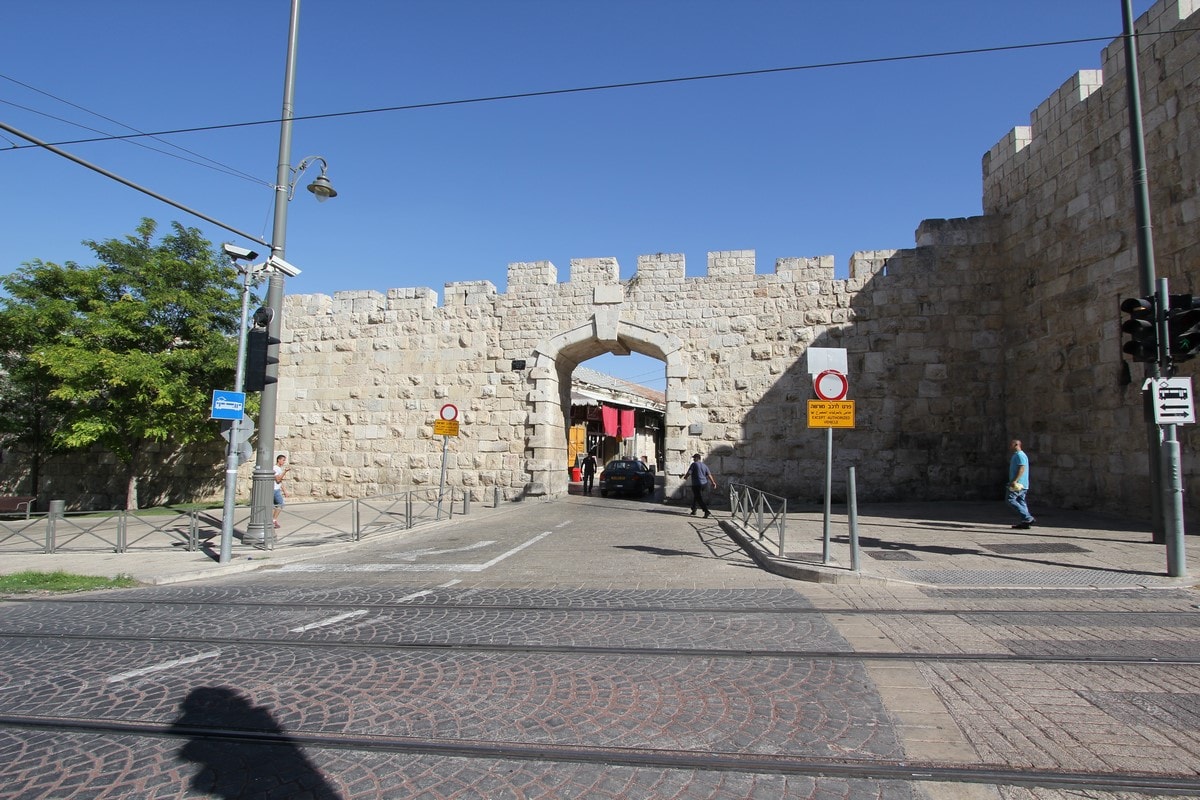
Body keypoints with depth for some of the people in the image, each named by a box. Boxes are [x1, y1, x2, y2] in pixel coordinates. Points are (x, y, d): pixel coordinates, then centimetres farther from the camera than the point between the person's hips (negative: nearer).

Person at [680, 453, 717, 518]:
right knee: (695, 496, 24)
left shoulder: (694, 464, -7)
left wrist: (685, 476, 9)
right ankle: (693, 510, 31)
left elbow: (688, 473, -11)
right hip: (704, 483, 8)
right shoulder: (704, 465, 12)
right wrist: (713, 483, 4)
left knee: (699, 499, -6)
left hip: (696, 484, -8)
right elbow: (709, 475, 6)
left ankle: (707, 512, -17)